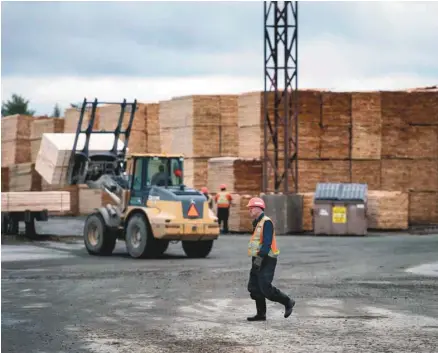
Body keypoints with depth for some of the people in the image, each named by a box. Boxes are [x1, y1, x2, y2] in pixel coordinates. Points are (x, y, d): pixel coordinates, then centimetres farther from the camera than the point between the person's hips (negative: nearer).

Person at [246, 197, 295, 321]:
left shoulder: (266, 222, -14)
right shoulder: (257, 223, 16)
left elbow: (267, 242, -22)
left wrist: (260, 258, -28)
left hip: (266, 260, -10)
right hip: (258, 260, 10)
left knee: (265, 288, -11)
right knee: (254, 287, 4)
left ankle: (288, 302, 4)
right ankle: (261, 314, 8)